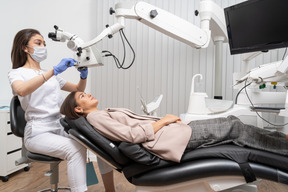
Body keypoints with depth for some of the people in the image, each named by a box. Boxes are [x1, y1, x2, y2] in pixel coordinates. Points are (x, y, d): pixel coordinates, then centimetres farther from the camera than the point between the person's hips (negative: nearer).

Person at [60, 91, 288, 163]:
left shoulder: (105, 113, 21)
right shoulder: (95, 118, -6)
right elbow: (132, 134, -17)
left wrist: (167, 119, 7)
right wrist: (163, 121, -11)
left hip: (165, 129, 8)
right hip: (164, 137, -8)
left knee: (231, 121, 7)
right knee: (234, 127, -4)